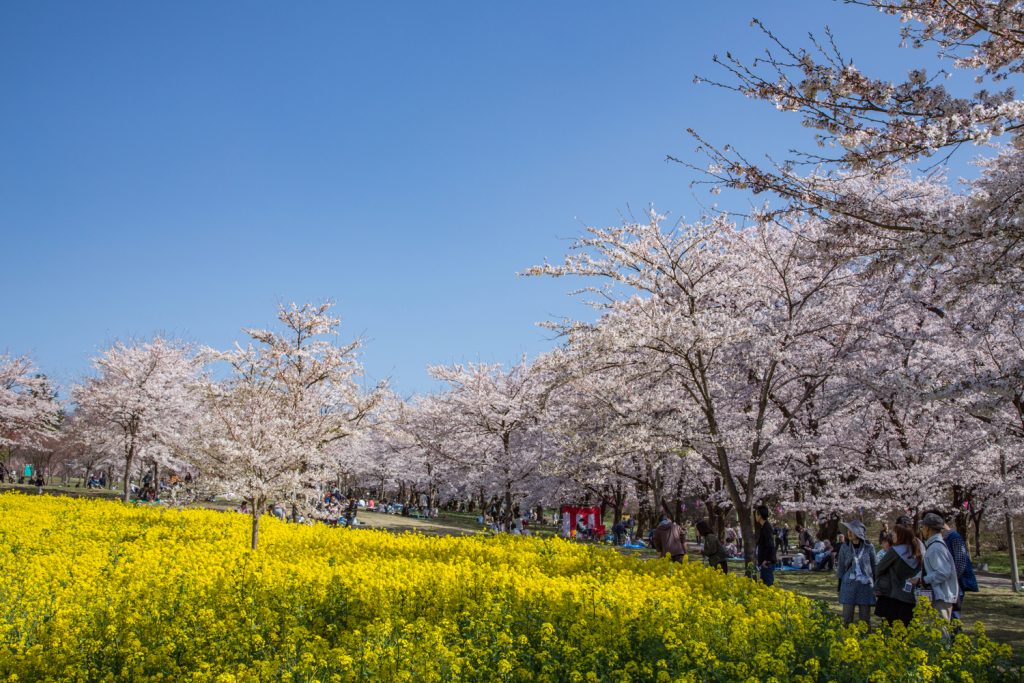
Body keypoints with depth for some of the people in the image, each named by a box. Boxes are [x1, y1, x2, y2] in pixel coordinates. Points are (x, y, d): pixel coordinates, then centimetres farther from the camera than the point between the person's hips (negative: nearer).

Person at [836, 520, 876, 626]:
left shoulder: (869, 548, -1)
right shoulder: (845, 547, 1)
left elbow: (874, 567, 7)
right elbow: (841, 567, 6)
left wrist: (875, 585, 6)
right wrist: (839, 587, 5)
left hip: (865, 585, -1)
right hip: (849, 584, 1)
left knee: (865, 617, 5)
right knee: (847, 617, 2)